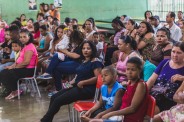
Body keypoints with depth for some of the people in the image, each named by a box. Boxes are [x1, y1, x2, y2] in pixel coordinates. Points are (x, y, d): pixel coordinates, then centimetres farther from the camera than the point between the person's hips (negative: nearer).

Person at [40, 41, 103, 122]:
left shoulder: (95, 62, -10)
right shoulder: (84, 61, 17)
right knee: (54, 97, -5)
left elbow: (97, 77, -20)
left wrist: (83, 82, -20)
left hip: (87, 89, -9)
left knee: (58, 100, -15)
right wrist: (72, 82, 9)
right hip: (77, 86, 9)